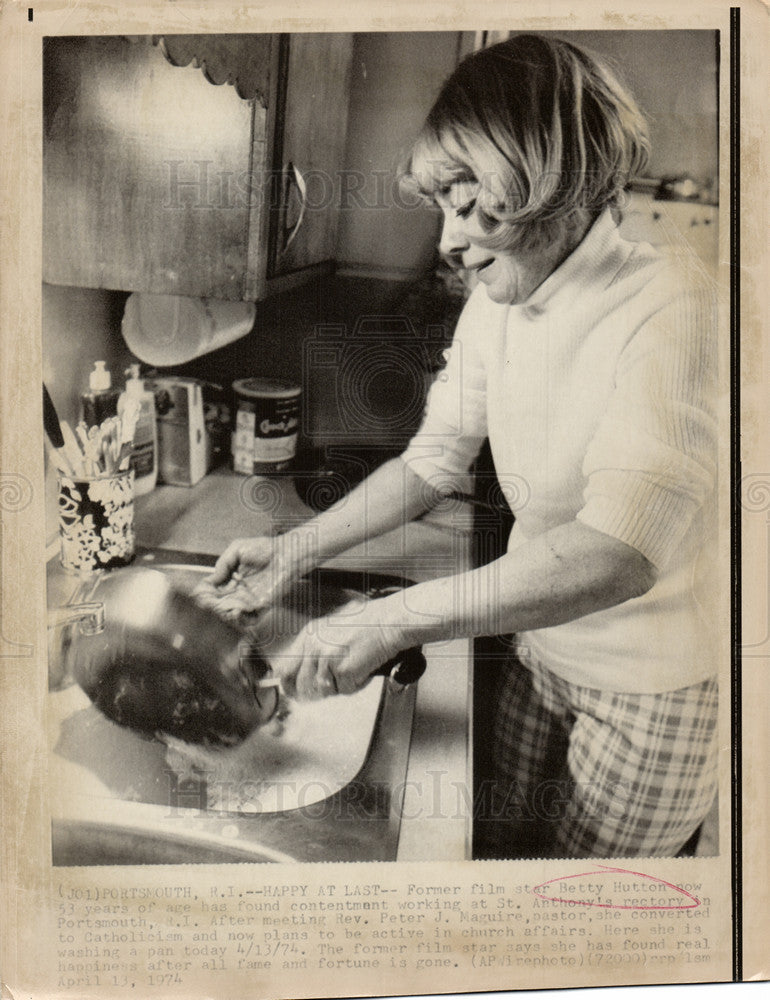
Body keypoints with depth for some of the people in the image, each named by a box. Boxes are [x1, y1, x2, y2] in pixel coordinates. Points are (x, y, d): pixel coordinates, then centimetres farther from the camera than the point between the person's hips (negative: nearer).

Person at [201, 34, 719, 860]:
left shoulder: (670, 315, -28)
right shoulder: (494, 307, -3)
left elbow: (617, 556, -40)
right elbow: (431, 466, 5)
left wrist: (391, 620, -41)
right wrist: (295, 551, -5)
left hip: (655, 683, -6)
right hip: (540, 644, 6)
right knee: (500, 839, 22)